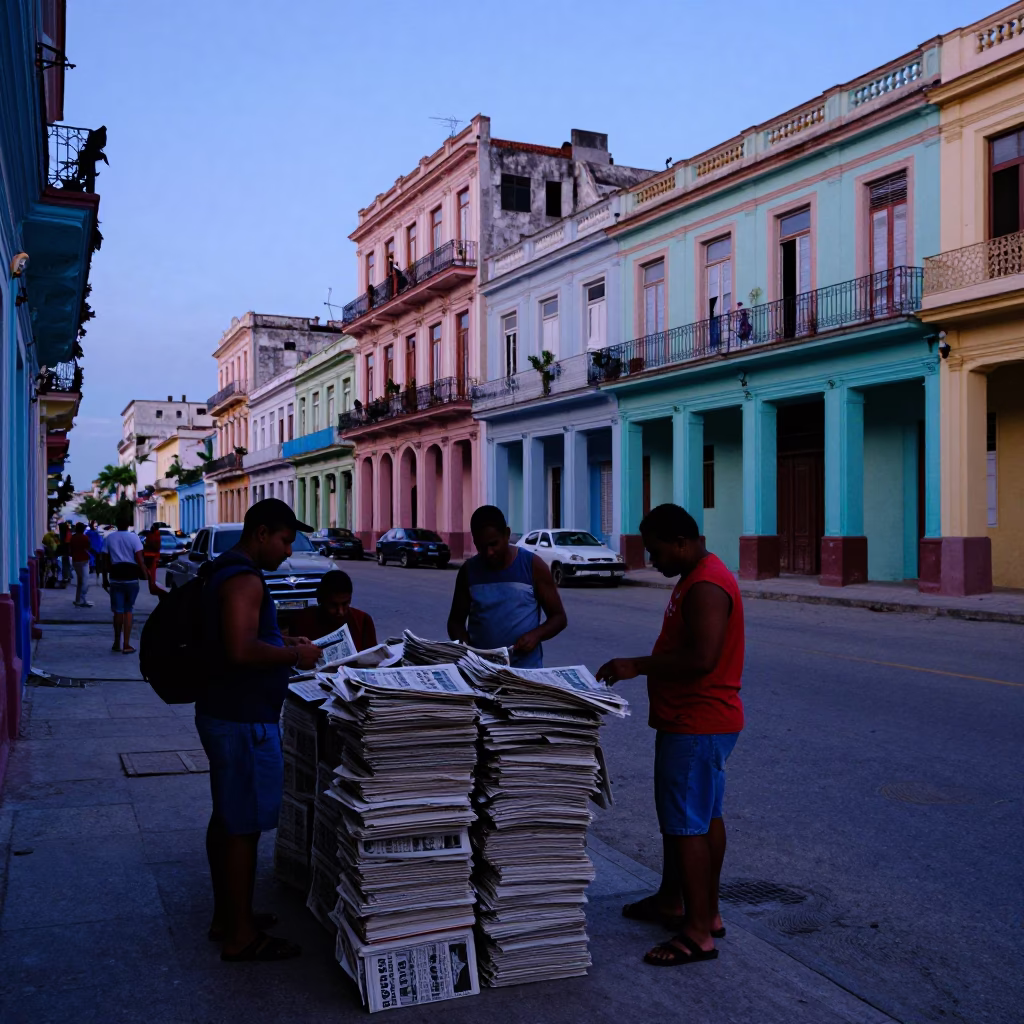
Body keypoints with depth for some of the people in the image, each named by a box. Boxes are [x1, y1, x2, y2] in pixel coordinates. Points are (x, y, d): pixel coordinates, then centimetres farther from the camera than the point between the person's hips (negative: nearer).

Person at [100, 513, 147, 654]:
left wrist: (105, 579, 12)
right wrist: (146, 577, -6)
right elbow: (140, 560, -12)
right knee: (128, 611, 6)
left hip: (116, 577, 2)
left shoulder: (109, 538, 2)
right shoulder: (133, 538, -6)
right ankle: (126, 644, 2)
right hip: (131, 577, -2)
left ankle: (117, 643, 17)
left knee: (118, 611, 10)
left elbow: (105, 560, 4)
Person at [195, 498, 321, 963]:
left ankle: (226, 917, 30)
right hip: (243, 721, -11)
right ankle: (240, 937, 8)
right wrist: (294, 656, -18)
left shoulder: (225, 572, 13)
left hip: (222, 712, 11)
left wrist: (282, 641, 14)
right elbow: (241, 651, -31)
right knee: (244, 827, -2)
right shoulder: (244, 579, -21)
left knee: (226, 819, 18)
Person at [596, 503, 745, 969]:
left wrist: (638, 666, -23)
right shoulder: (697, 578, 13)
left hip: (697, 725, -11)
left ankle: (698, 933, 2)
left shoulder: (706, 587, -22)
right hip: (694, 720, 11)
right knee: (702, 816, 19)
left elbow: (701, 658, -29)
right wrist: (644, 665, 13)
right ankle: (672, 901, 32)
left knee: (686, 824, -5)